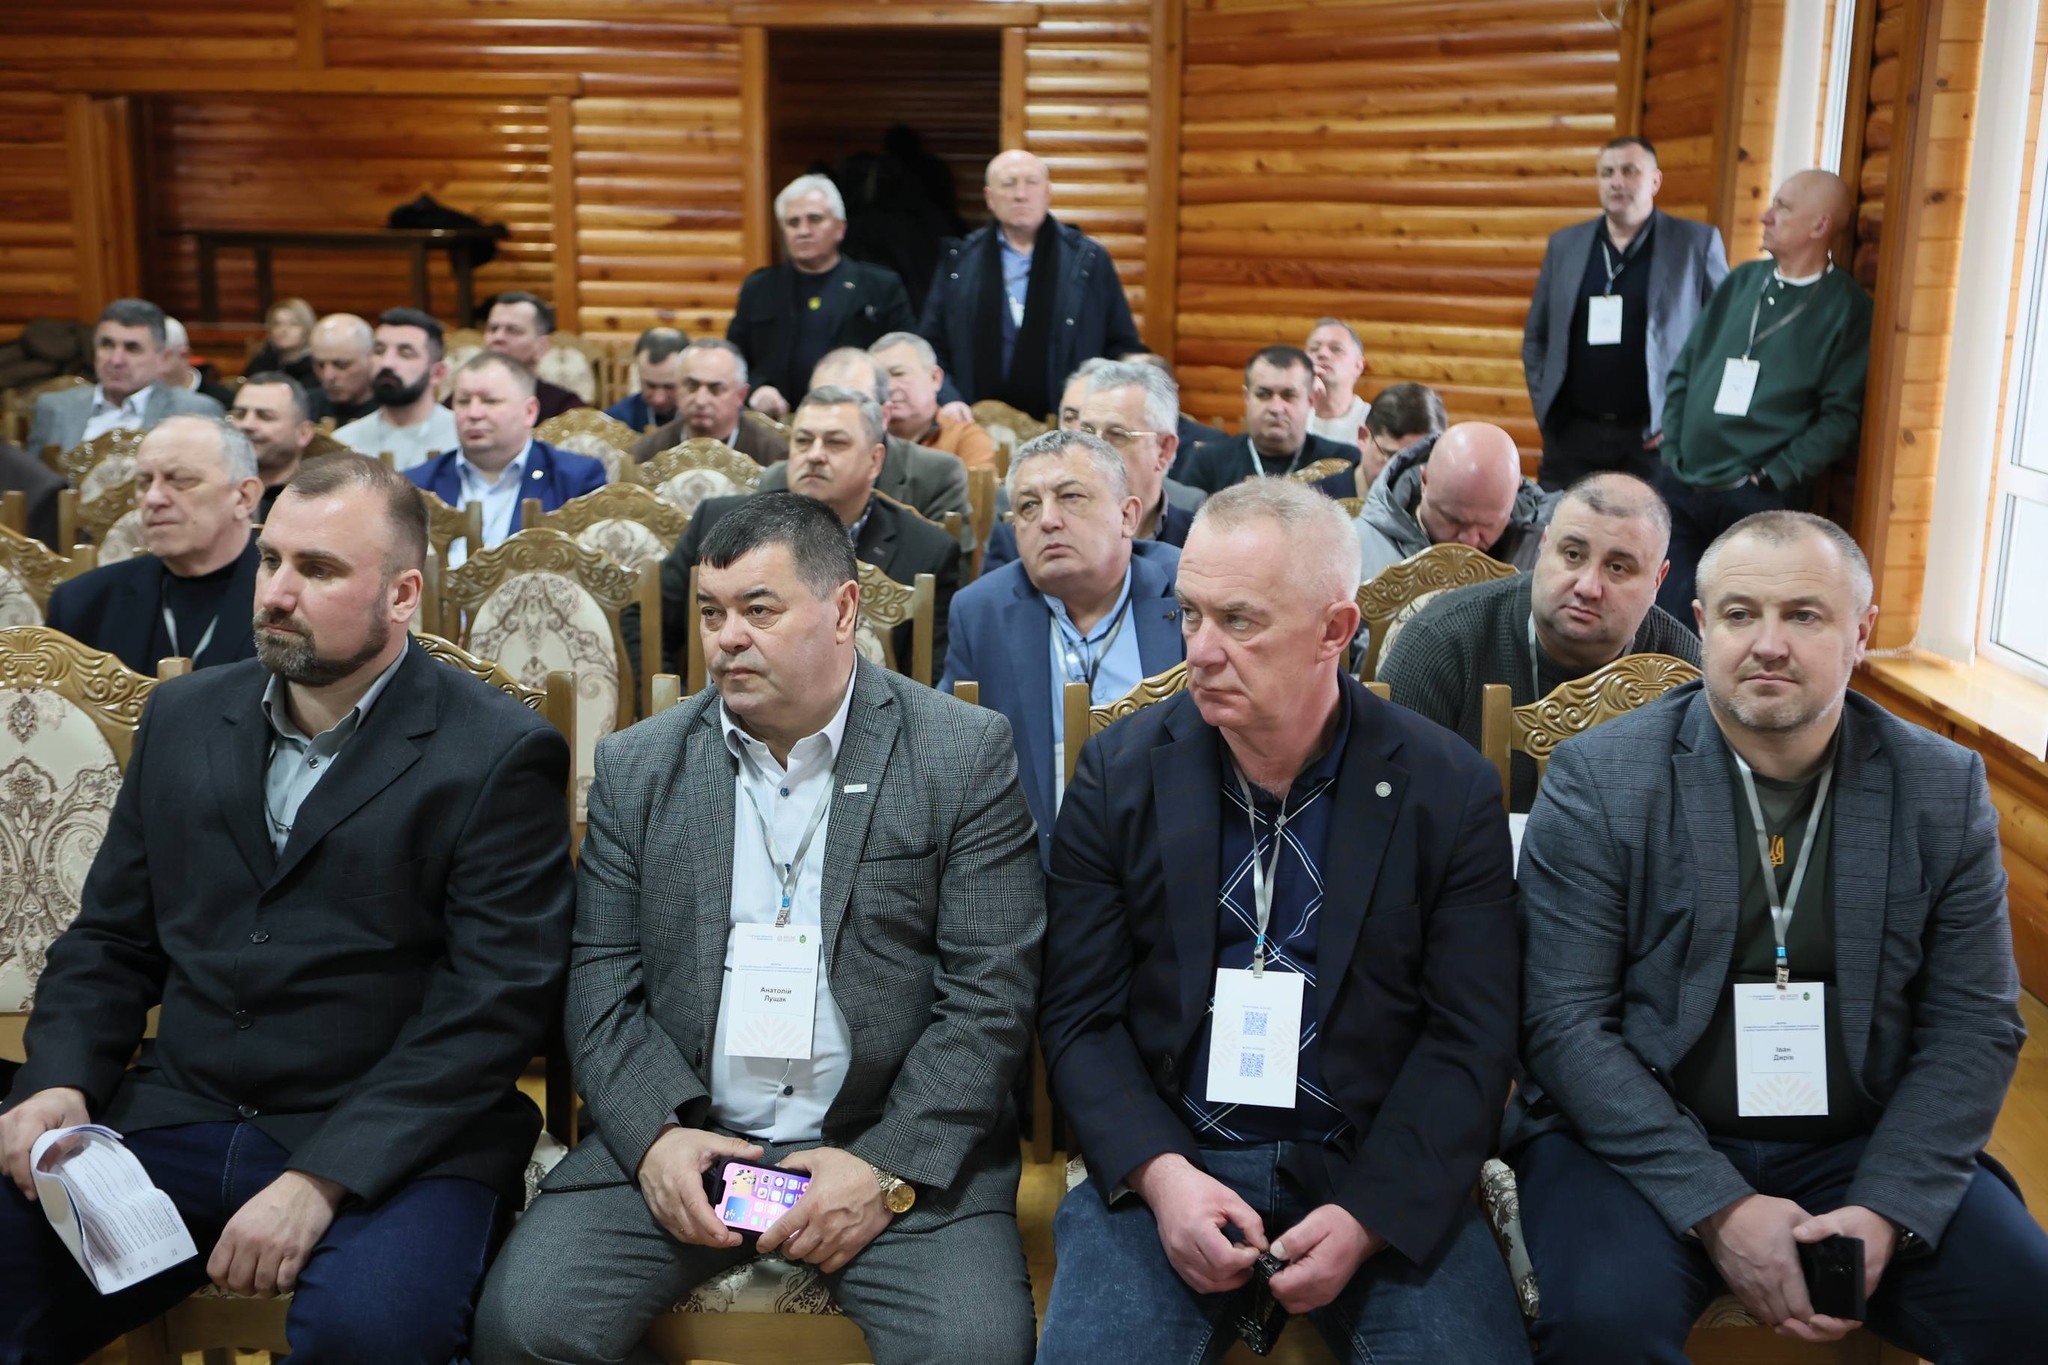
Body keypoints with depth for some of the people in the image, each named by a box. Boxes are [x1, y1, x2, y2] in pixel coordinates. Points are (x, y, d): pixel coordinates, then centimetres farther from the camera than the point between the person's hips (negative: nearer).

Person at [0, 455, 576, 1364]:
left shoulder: (501, 755, -5)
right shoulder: (183, 718, 14)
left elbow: (495, 1001, -11)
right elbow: (109, 939, 18)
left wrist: (322, 1179, -19)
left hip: (389, 1142, -4)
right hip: (174, 1119, 5)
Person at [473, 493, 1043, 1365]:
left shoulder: (965, 755, -2)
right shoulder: (637, 766, 8)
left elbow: (991, 993, -6)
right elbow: (601, 981, 7)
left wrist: (889, 1168, -14)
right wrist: (654, 1136, -9)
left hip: (899, 1145, -3)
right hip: (680, 1137, 3)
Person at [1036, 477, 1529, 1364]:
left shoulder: (1451, 790, -3)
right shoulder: (1119, 773, -1)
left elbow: (1472, 1036, -3)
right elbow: (1080, 1013, 0)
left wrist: (1365, 1216, -14)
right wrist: (1161, 1176, -14)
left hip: (1375, 1169, 1)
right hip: (1163, 1163, 0)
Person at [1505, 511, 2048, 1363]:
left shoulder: (1944, 790, 2)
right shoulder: (1597, 780, -7)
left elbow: (1974, 1026, 2)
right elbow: (1565, 1022, -11)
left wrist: (1884, 1211, -12)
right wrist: (1716, 1207, -18)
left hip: (1861, 1147, 3)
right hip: (1643, 1141, -3)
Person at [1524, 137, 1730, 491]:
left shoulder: (1697, 243, 2)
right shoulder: (1565, 244, 10)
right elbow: (1536, 338, 15)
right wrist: (1544, 407, 5)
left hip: (1653, 439, -3)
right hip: (1571, 435, 3)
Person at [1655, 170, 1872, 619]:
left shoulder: (1847, 308, -2)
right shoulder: (1742, 281, 13)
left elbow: (1842, 415, -7)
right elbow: (1683, 369, 14)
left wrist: (1772, 478, -12)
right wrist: (1672, 451, 4)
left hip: (1755, 501, -4)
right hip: (1679, 487, 4)